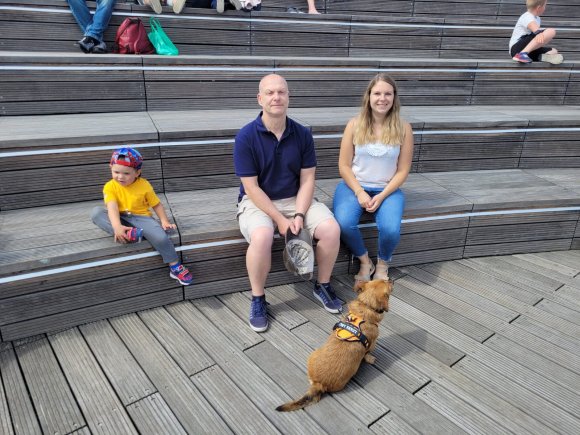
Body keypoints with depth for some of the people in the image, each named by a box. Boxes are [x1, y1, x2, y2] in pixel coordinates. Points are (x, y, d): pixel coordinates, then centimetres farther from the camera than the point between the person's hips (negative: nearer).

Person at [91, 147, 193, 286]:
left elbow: (157, 204, 3)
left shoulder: (144, 185, -3)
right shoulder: (110, 186, -6)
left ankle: (175, 267, -13)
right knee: (96, 212, -25)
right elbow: (112, 207, -21)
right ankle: (127, 234, -40)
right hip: (120, 219, 2)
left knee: (161, 237, -30)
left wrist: (164, 221, -12)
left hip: (140, 218, -1)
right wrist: (117, 226, -38)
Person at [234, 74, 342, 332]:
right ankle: (257, 299, -9)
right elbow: (251, 188, -15)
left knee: (331, 230, -20)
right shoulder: (246, 137, -14)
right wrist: (280, 220, -19)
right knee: (262, 237, -35)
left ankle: (322, 286, 8)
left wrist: (299, 215, -16)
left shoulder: (302, 134, -4)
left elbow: (307, 180, -2)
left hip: (296, 199, 4)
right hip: (256, 201, -3)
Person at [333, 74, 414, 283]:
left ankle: (382, 263, 8)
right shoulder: (355, 125, -2)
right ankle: (364, 261, 3)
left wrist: (382, 196, -13)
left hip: (387, 189, 0)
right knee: (343, 223, -29)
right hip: (353, 185, 0)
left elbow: (403, 170, -1)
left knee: (391, 229, -29)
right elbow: (344, 165, -1)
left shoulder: (403, 128, -2)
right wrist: (359, 192, -14)